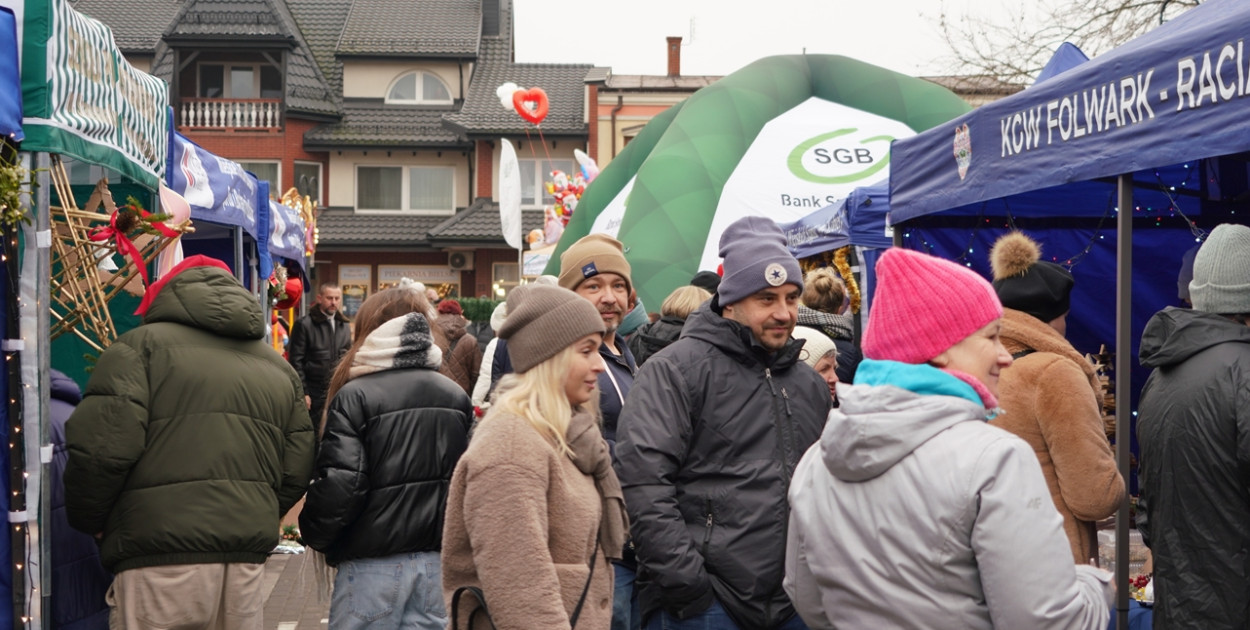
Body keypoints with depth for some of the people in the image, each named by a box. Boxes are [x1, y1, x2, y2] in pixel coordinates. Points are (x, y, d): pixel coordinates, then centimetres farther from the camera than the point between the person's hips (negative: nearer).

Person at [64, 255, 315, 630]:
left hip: (162, 560, -5)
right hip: (247, 561, 5)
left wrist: (89, 521, 6)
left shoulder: (143, 344, 2)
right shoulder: (279, 368, 18)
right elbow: (297, 471, 12)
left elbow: (104, 448, -10)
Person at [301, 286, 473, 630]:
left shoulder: (356, 396, -10)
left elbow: (340, 484, -15)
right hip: (438, 559, 5)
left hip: (375, 563, -5)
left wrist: (313, 533, 1)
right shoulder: (456, 396, 8)